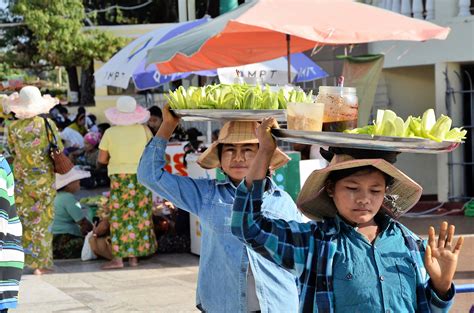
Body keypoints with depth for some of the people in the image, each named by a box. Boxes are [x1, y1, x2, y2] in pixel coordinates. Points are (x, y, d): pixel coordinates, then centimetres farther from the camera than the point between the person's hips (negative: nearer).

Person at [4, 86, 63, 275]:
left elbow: (12, 151, 3)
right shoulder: (48, 124, -11)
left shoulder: (14, 127, -9)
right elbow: (59, 149, -3)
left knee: (24, 218, 10)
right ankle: (41, 262, 10)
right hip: (44, 178, 0)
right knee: (43, 220, 7)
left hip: (22, 178, 0)